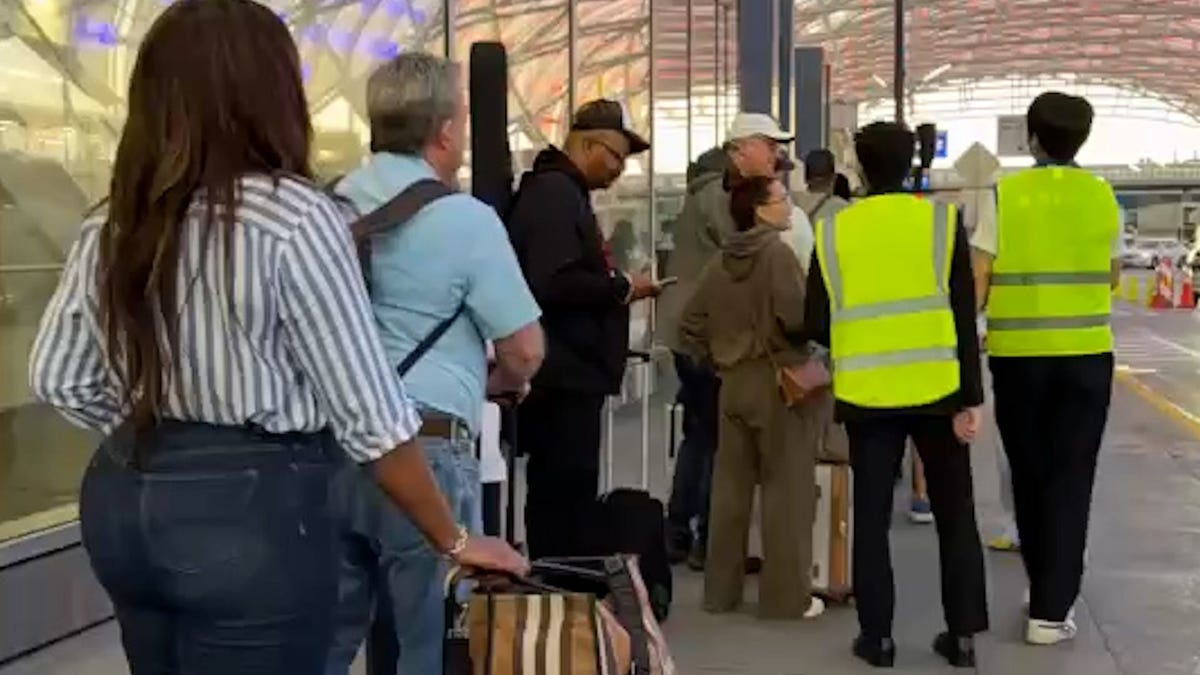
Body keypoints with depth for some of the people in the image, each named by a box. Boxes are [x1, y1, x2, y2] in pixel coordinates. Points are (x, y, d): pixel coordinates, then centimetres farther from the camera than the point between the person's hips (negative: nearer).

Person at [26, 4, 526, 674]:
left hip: (122, 501, 7)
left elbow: (57, 379, 12)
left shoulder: (112, 223, 5)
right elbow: (370, 414, -13)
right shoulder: (296, 218, -15)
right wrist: (454, 540, -3)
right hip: (251, 509, -7)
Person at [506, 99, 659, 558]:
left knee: (556, 495, 14)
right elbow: (555, 282, -25)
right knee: (567, 495, -7)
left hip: (568, 375, 11)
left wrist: (616, 287, 13)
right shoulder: (553, 193, -13)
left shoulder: (563, 192, 20)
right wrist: (620, 288, -13)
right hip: (565, 376, -11)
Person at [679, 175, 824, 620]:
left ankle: (721, 589, 18)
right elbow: (795, 317, -23)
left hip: (732, 382, 7)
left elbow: (690, 324, 10)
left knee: (730, 486, 12)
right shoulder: (777, 251, -12)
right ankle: (786, 596, 3)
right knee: (786, 488, 0)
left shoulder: (720, 261, 8)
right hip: (778, 381, -7)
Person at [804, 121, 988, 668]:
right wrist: (970, 399, -3)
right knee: (954, 514, 13)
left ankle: (877, 636, 12)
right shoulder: (941, 221, -3)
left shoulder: (833, 232, 0)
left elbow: (815, 325, 3)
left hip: (868, 395, 0)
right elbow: (963, 319, -6)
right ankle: (963, 634, 16)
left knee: (871, 516, 10)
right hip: (937, 391, 0)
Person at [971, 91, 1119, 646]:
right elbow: (1111, 277, 13)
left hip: (1017, 355, 0)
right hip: (1085, 354, 1)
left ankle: (1044, 590, 26)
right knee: (1070, 481, 4)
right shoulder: (1102, 196, 1)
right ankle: (1050, 611, 0)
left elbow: (976, 280, -8)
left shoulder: (1005, 195, -5)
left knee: (1030, 477, 15)